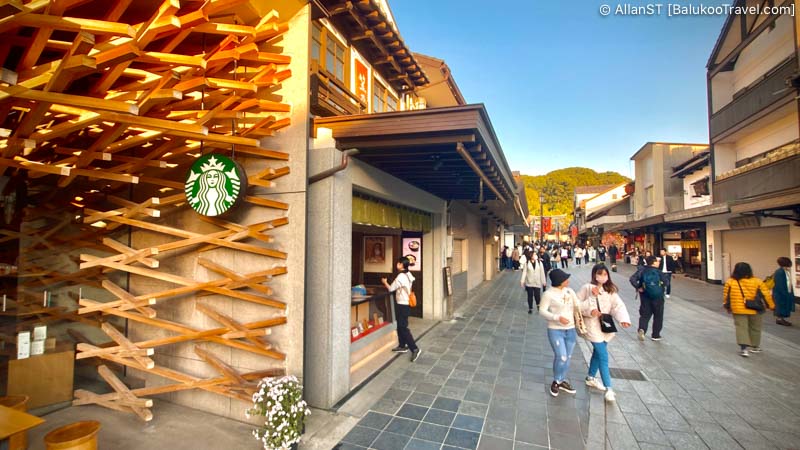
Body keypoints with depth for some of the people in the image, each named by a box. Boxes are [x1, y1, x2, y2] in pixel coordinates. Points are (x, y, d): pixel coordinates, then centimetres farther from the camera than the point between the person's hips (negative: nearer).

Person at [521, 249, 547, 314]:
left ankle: (538, 304, 31)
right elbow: (524, 272, -4)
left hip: (537, 282, 1)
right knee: (530, 296, 6)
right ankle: (530, 308, 21)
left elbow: (542, 272, 1)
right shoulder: (526, 263, -5)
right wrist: (522, 281, -9)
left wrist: (544, 281, 2)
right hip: (529, 282, 0)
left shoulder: (539, 262, -2)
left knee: (537, 295, 0)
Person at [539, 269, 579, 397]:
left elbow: (578, 306, 8)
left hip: (571, 330, 6)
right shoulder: (549, 294, -13)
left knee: (567, 358, 13)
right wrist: (557, 317, -24)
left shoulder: (570, 291, 4)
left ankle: (562, 381, 33)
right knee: (561, 357, -10)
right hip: (555, 330, -6)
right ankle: (556, 381, 15)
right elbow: (542, 311, -14)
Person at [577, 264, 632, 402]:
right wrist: (589, 310, -23)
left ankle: (590, 378, 38)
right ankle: (608, 389, 2)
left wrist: (623, 318, -25)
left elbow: (618, 305, -9)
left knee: (598, 352, 19)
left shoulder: (610, 290, 3)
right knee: (604, 357, -6)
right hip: (593, 326, -6)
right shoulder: (587, 288, -12)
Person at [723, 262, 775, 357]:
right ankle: (755, 346, 32)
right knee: (755, 328, 18)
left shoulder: (730, 282, -6)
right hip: (755, 310, 1)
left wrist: (727, 306, 18)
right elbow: (766, 295, -1)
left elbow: (726, 296, 3)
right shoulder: (757, 282, -7)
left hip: (738, 310, -1)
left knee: (741, 328, 3)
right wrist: (771, 306, 13)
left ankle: (743, 348, -9)